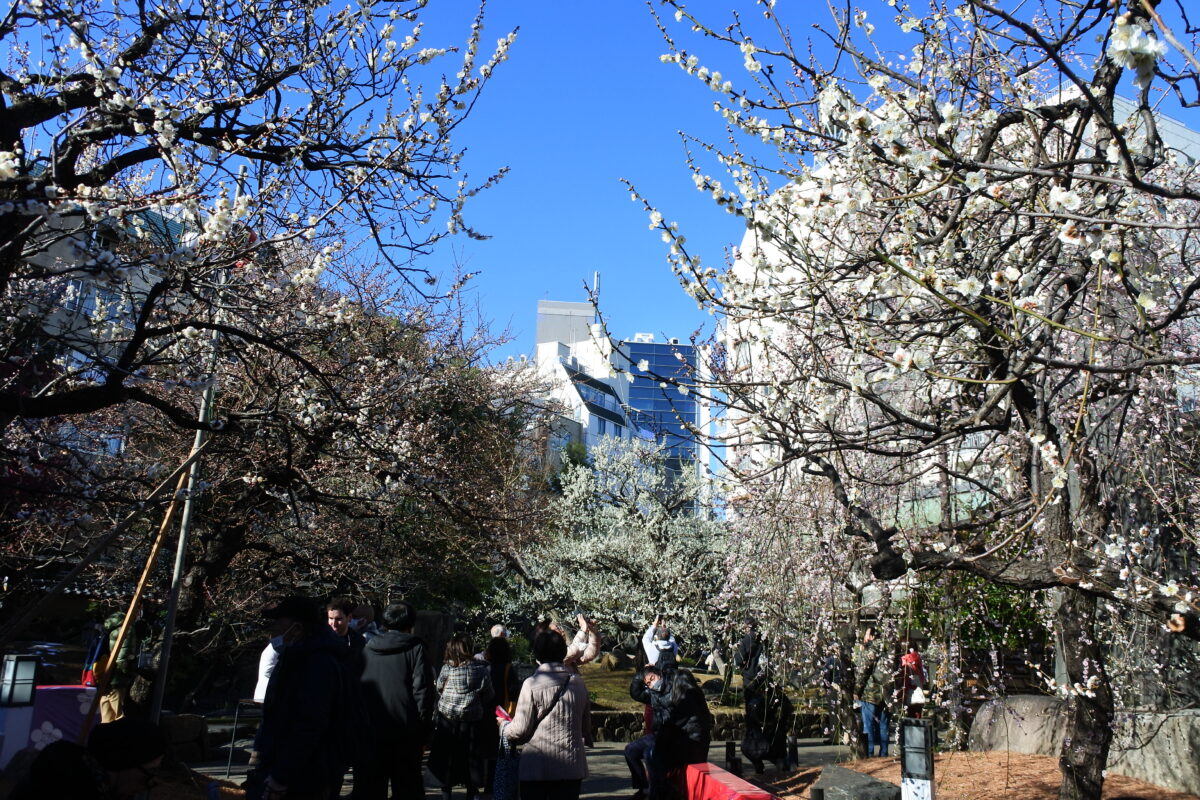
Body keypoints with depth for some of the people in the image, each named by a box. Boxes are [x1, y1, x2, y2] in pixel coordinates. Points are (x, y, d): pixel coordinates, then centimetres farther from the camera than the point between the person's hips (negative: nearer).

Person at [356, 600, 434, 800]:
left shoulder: (366, 650, 9)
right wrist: (422, 730, -2)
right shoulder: (415, 649, -3)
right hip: (404, 734, -3)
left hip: (368, 731, 3)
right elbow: (422, 692, -9)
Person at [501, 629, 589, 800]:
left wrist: (504, 725, 11)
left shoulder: (532, 684, -11)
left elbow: (520, 730, -10)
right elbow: (584, 724, 11)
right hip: (571, 766, 4)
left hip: (537, 767, -4)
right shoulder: (578, 682, 3)